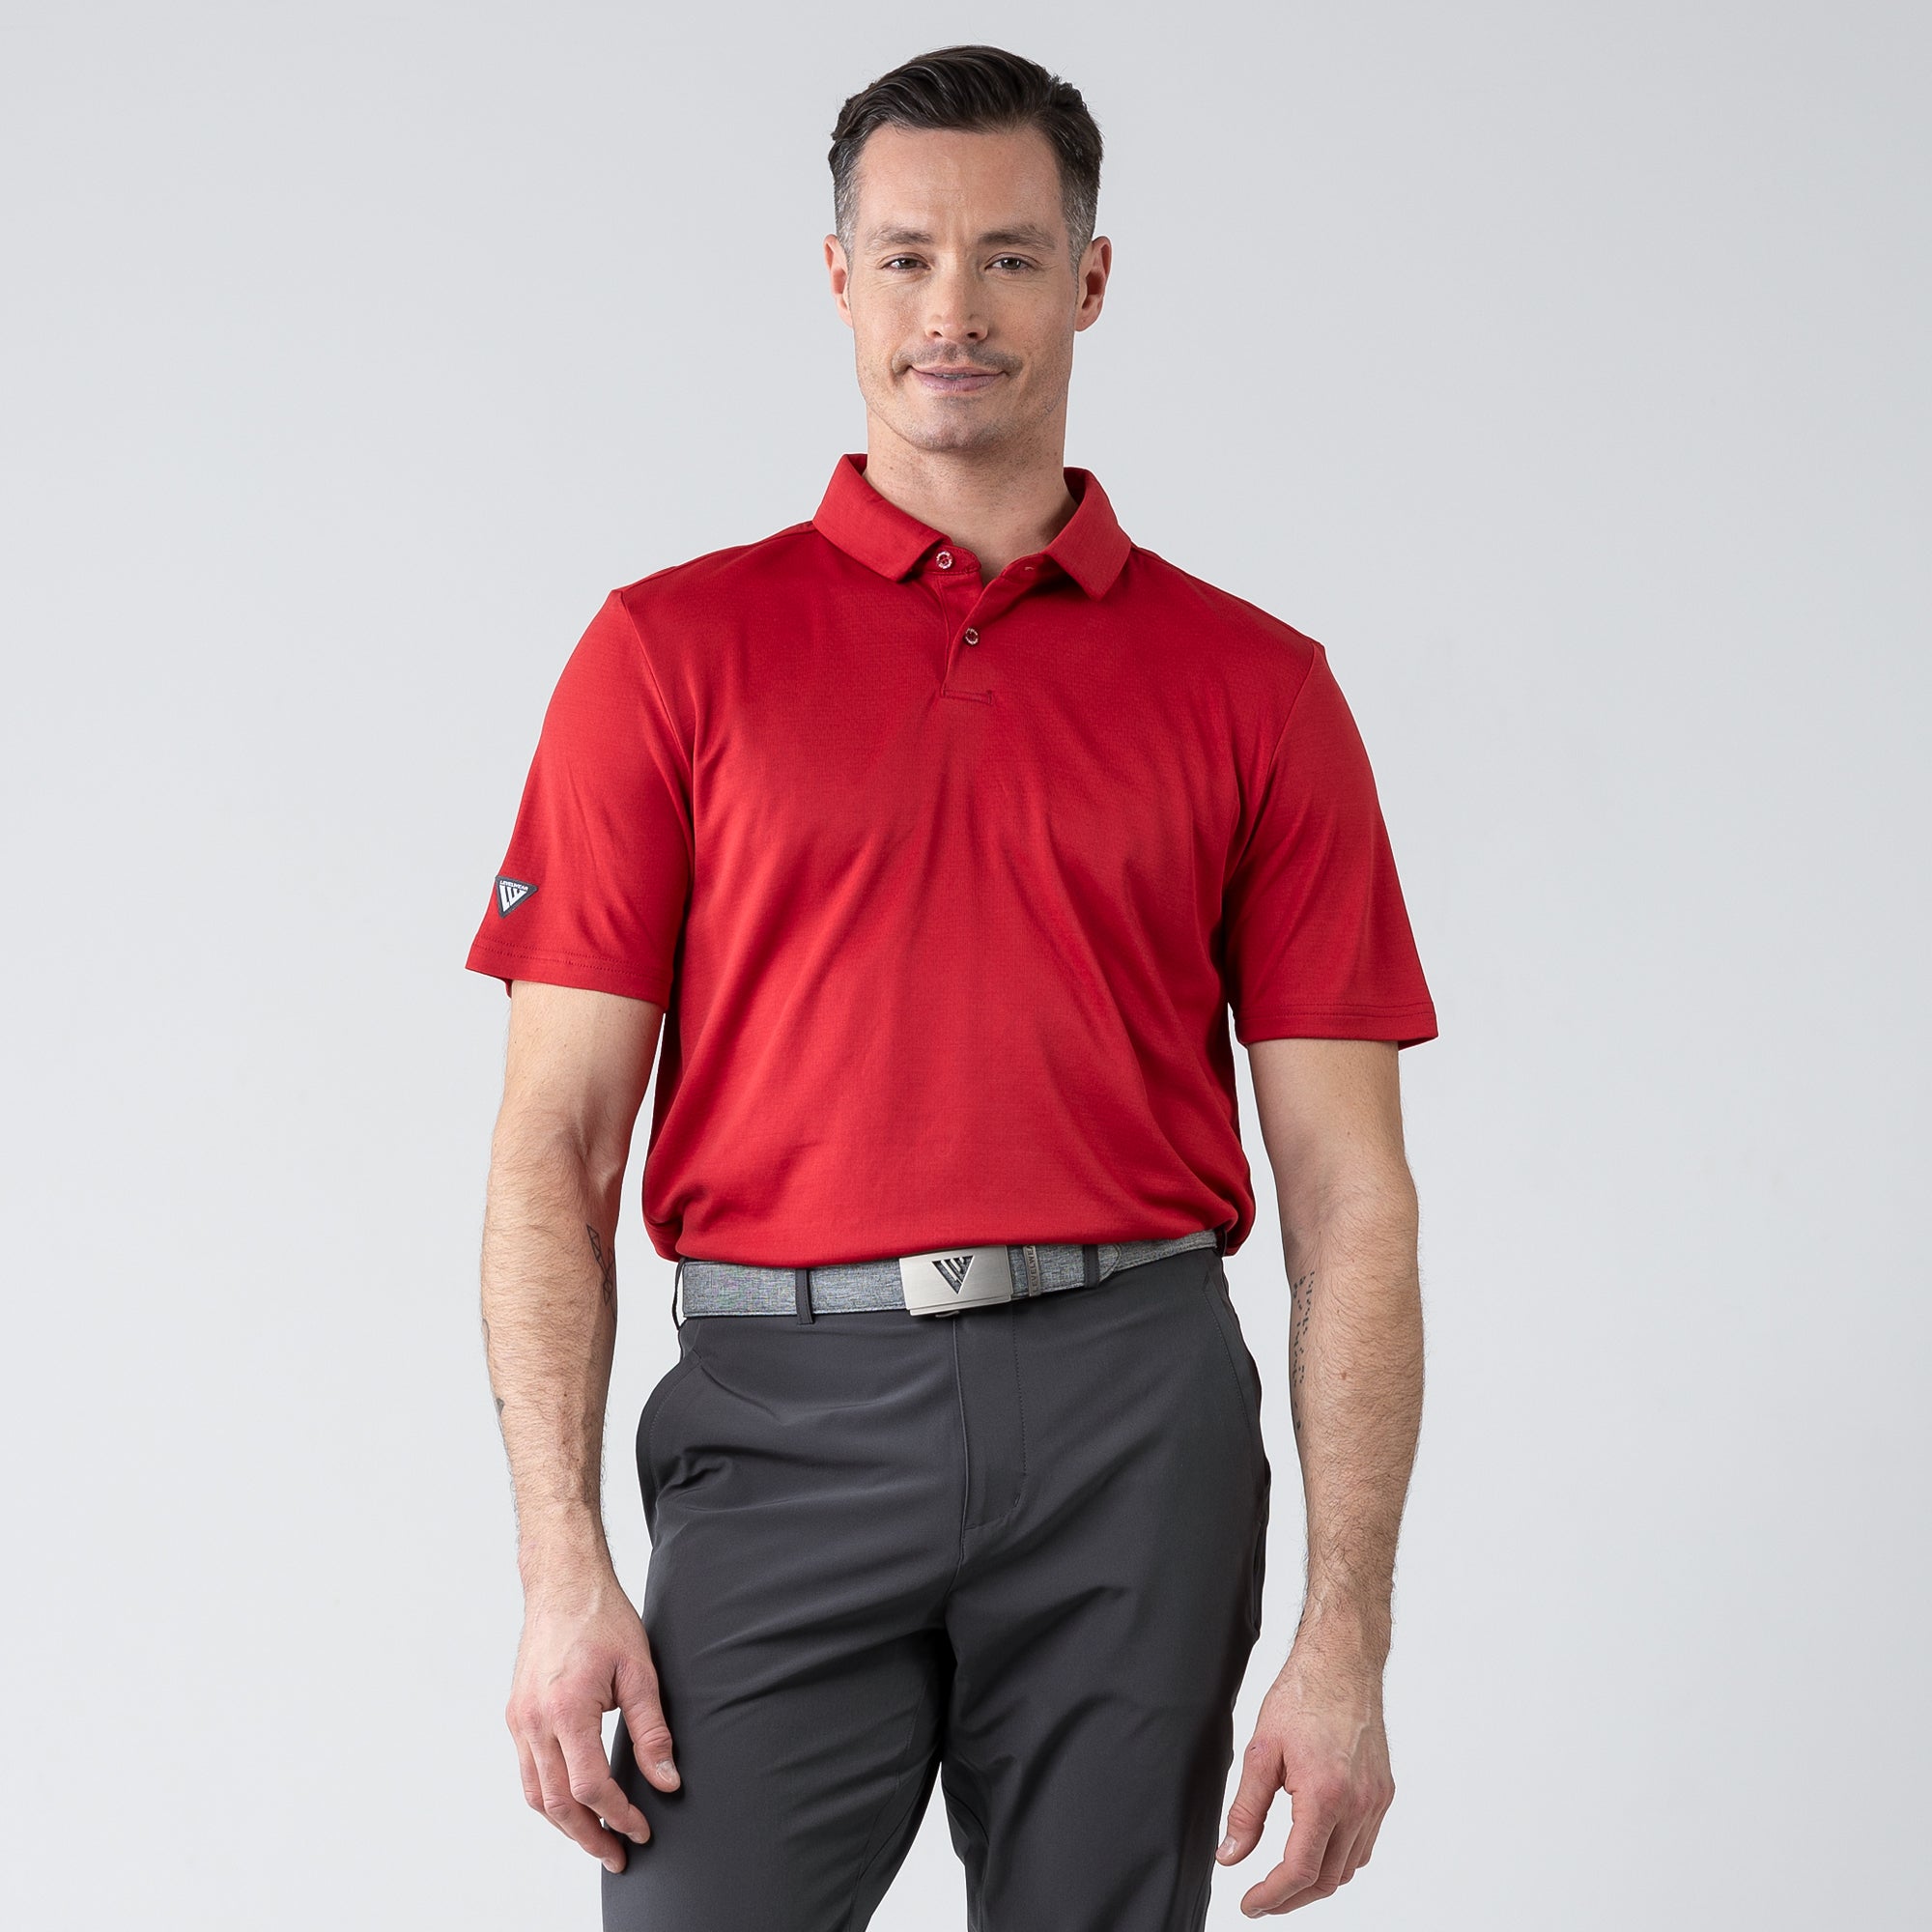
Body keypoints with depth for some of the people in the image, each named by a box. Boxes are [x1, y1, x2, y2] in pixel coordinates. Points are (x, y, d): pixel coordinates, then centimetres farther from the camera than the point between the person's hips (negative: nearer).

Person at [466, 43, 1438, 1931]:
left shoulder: (1254, 688, 7)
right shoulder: (673, 652, 6)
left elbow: (1348, 1191, 4)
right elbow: (554, 1147, 1)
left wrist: (1347, 1635, -4)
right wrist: (561, 1565, -9)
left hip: (1133, 1420, 1)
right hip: (786, 1415, -1)